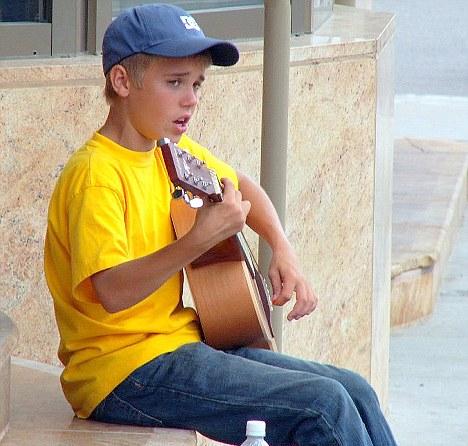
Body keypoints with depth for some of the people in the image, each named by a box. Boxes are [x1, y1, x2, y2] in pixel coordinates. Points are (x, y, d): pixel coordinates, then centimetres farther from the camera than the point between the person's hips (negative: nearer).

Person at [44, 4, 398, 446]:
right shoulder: (95, 173, -18)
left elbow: (242, 186, 30)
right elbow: (113, 291, -31)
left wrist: (283, 251, 12)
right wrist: (200, 239, -41)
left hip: (185, 342, 9)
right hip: (124, 371, -9)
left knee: (355, 392, 3)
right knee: (324, 405, -19)